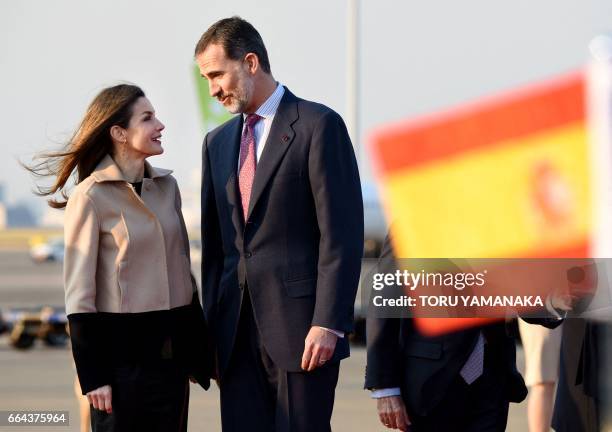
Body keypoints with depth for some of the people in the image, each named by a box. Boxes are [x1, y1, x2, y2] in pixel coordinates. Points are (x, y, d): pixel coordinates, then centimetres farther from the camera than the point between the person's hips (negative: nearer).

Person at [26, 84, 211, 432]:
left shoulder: (166, 187, 9)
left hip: (171, 350, 6)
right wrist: (93, 376, -12)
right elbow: (80, 292, -9)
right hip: (122, 351, -6)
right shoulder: (91, 197, -9)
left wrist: (199, 353, 14)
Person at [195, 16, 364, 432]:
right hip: (236, 328, 6)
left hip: (301, 324, -6)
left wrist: (328, 323, -16)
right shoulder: (218, 142, 17)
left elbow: (342, 233, -9)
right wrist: (211, 327, 12)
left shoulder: (318, 125, -4)